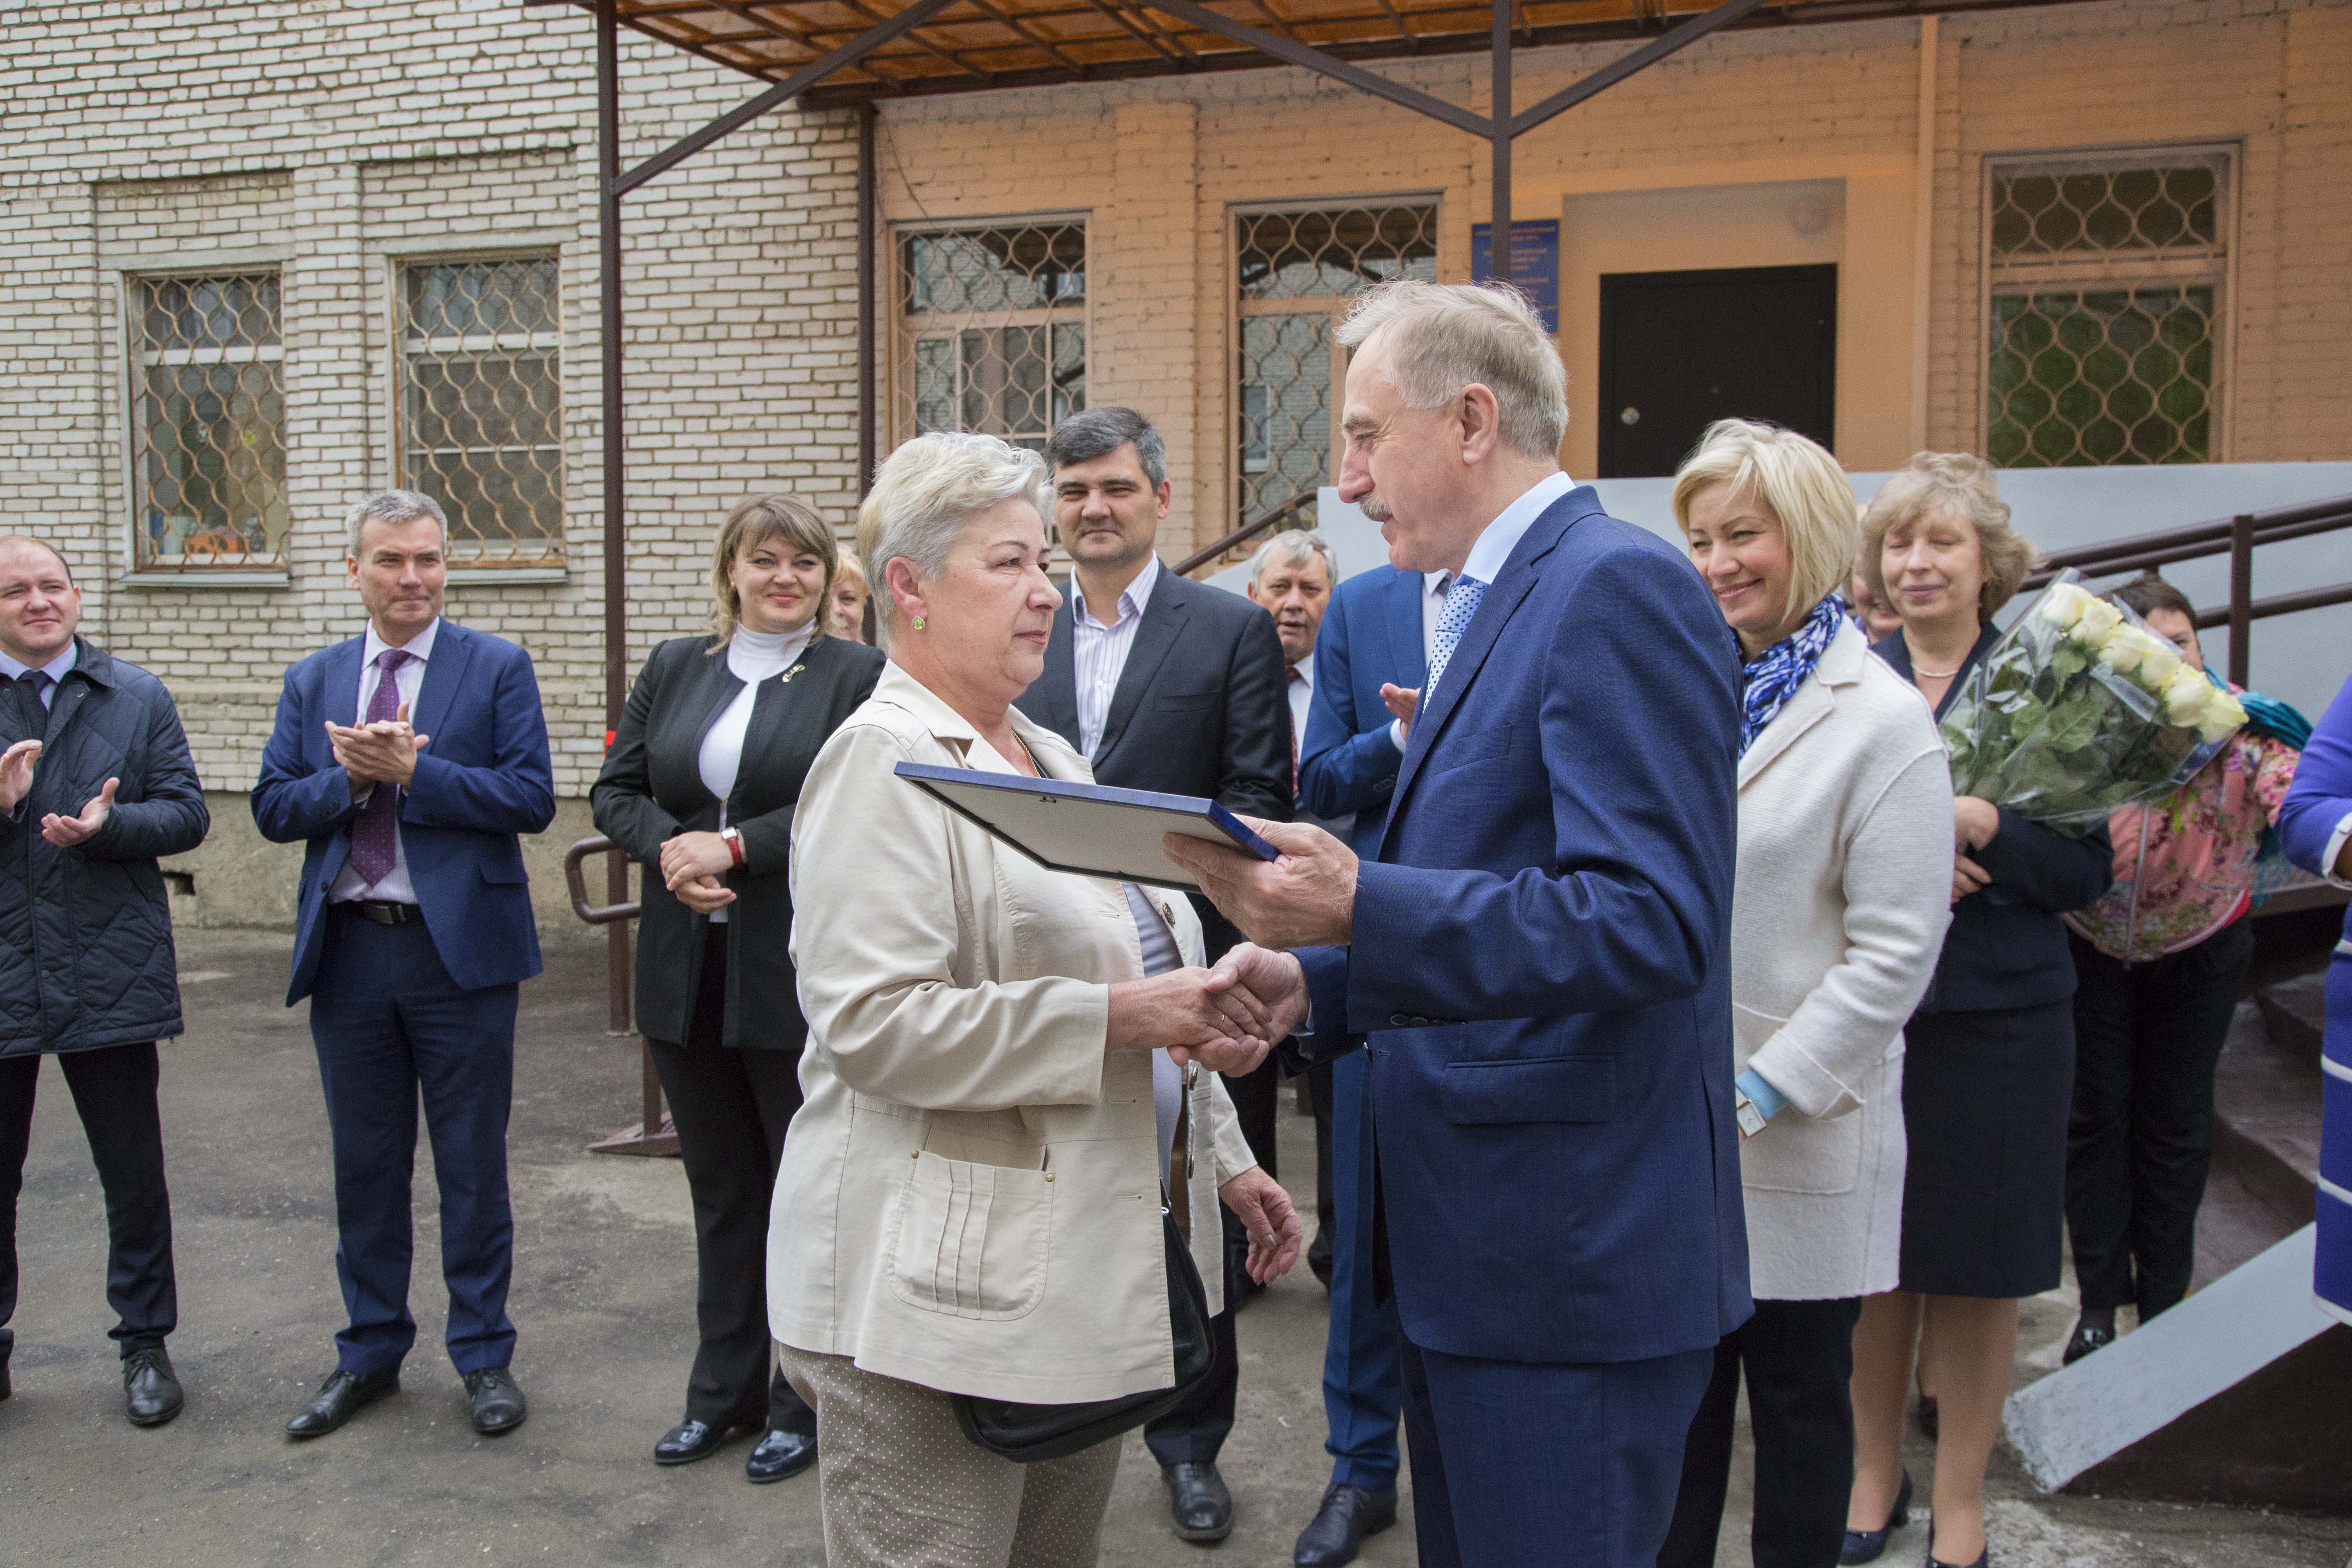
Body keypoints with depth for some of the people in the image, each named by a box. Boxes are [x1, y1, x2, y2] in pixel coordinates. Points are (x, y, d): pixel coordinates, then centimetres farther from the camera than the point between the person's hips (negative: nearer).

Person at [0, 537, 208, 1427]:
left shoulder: (138, 699, 5)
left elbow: (186, 813, 0)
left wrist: (110, 825, -18)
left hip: (111, 978, 0)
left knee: (134, 1179, 9)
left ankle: (146, 1347, 23)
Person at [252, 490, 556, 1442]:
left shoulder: (497, 668, -1)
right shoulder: (313, 682, 11)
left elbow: (532, 799, -11)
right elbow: (273, 808, 5)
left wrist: (412, 770, -18)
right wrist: (350, 778, -13)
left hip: (459, 946, -3)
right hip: (347, 951, 4)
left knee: (472, 1164, 6)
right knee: (364, 1165, 13)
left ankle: (484, 1355, 20)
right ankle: (370, 1354, 28)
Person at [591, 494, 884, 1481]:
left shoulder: (858, 677, -3)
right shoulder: (673, 669, 12)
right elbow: (616, 790, 9)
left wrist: (734, 846, -17)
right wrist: (669, 849, -10)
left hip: (799, 973, -5)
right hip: (687, 971, 5)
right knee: (720, 1188, 16)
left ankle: (805, 1402, 21)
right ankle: (724, 1391, 30)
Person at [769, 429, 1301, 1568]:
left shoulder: (1049, 757, 17)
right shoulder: (883, 761, -11)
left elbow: (1145, 973, 23)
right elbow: (873, 1021, -22)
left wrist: (1219, 1159, 18)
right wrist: (1116, 1018, -22)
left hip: (1086, 1276, 8)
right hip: (942, 1298, -8)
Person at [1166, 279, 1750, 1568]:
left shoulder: (1618, 588, -15)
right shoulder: (1496, 604, 15)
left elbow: (1651, 922, -25)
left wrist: (1360, 909, -32)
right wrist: (1315, 978, 6)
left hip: (1570, 1257, -10)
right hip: (1471, 1245, 10)